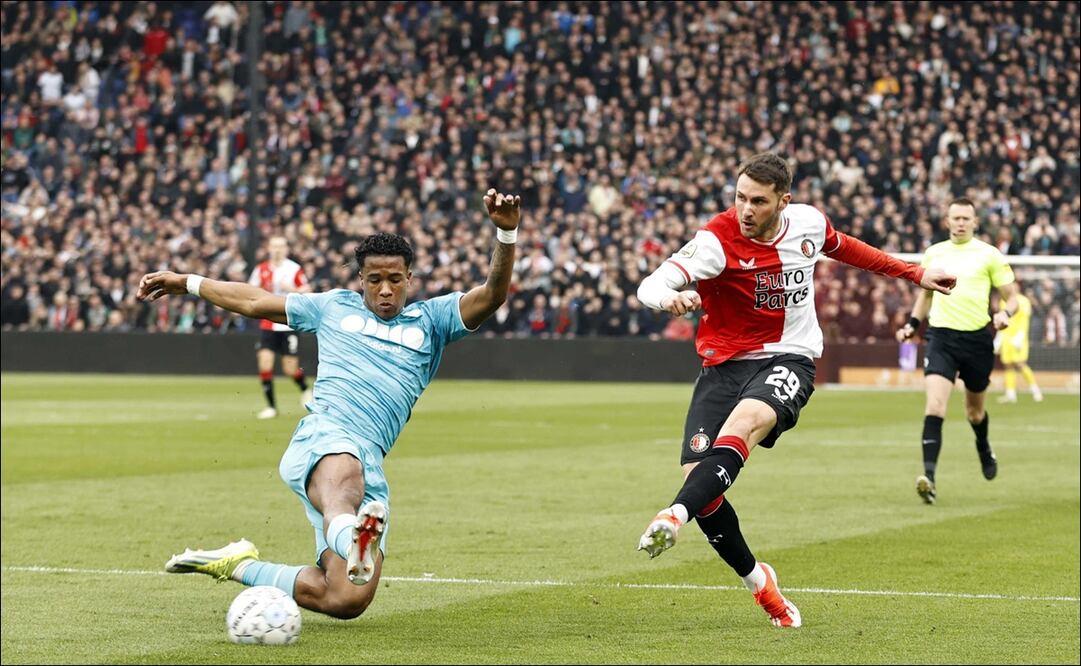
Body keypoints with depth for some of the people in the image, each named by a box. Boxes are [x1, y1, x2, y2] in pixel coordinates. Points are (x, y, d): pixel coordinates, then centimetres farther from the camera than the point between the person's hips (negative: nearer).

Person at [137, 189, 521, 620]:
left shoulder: (432, 320, 22)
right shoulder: (335, 307, 24)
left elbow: (491, 295, 6)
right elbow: (254, 301, 35)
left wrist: (506, 233, -10)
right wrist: (185, 283, 41)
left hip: (370, 466, 2)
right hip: (323, 438, -2)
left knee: (347, 600, -12)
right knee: (343, 477, -43)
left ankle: (239, 565, 9)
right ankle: (350, 537, -79)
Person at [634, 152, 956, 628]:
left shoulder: (808, 222, 0)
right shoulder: (718, 240, -13)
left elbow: (842, 248, 25)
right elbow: (650, 286, -24)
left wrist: (914, 274, 34)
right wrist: (672, 299, -49)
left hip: (789, 360, 0)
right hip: (726, 362, 0)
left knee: (743, 423, -34)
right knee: (697, 474, -13)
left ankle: (675, 515, -52)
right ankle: (757, 580, 9)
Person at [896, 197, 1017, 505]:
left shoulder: (989, 255, 0)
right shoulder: (933, 254, 9)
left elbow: (1011, 298, 3)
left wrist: (1005, 314, -19)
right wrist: (912, 324, 13)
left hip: (977, 339, -1)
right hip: (941, 338, 1)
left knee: (974, 410, 15)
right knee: (934, 405, -18)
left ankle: (984, 448, 50)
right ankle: (929, 476, -25)